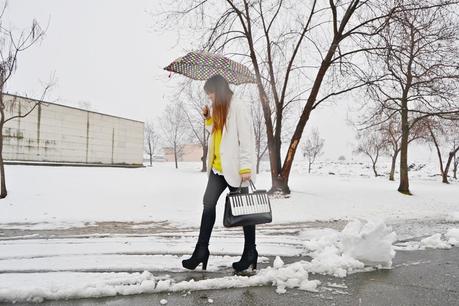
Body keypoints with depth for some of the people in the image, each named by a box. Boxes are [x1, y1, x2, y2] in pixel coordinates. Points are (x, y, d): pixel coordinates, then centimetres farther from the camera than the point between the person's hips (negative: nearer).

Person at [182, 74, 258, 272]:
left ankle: (250, 252, 18)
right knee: (208, 204, 5)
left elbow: (246, 139, -16)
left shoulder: (238, 108, -10)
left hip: (234, 169, -8)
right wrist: (208, 119, 7)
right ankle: (202, 250, 13)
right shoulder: (219, 110, 16)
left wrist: (245, 167, -21)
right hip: (217, 168, 8)